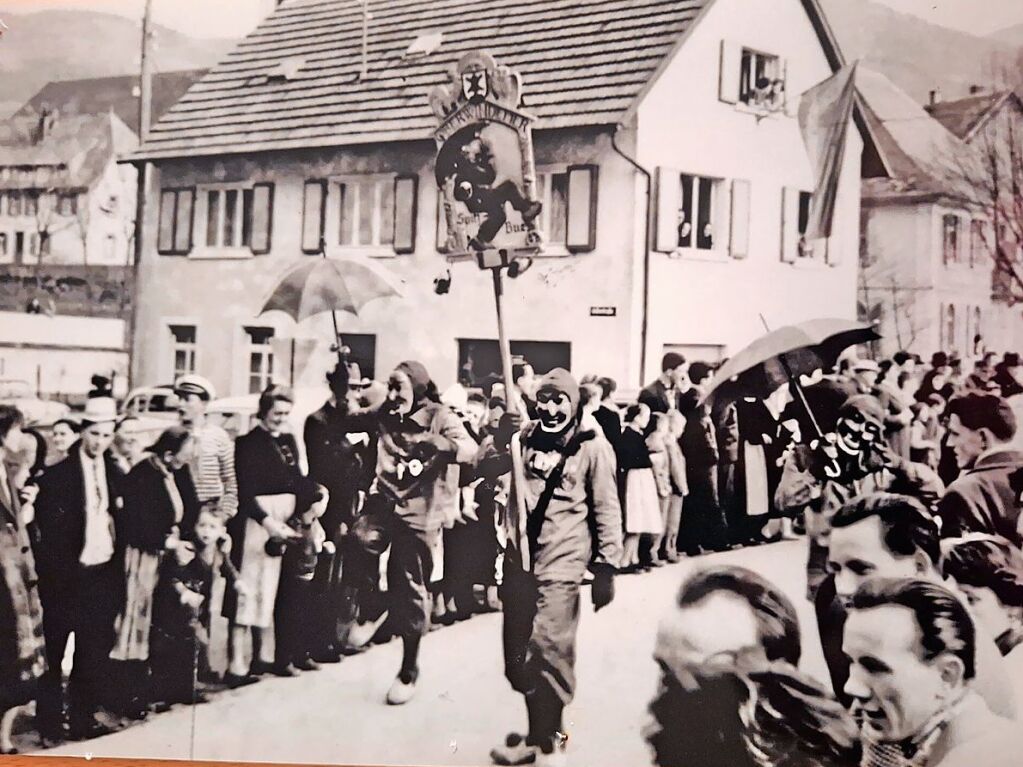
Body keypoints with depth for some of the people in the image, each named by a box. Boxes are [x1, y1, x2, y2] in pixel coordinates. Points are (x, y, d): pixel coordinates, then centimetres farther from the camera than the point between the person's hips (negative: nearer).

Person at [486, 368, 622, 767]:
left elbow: (606, 510, -2)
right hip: (519, 558, 5)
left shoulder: (592, 446, -3)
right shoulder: (524, 437, 9)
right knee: (517, 654, 10)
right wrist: (502, 436, -10)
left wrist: (606, 567, -5)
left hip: (561, 562, -5)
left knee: (547, 649, -14)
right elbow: (485, 467, 6)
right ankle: (539, 732, 27)